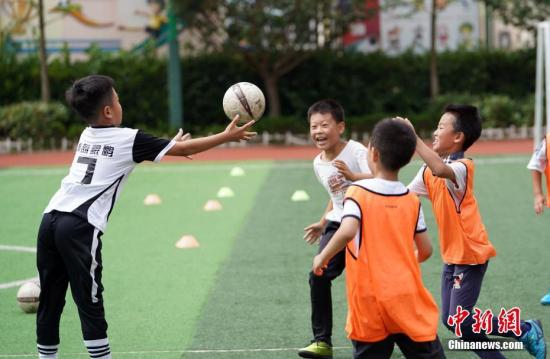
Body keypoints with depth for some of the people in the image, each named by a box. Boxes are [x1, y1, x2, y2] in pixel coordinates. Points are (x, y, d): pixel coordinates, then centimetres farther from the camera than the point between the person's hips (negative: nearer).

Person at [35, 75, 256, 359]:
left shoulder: (87, 136, 22)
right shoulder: (128, 139, 2)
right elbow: (184, 149, 7)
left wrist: (167, 146, 46)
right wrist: (227, 136, 17)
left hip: (51, 219, 6)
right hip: (80, 228, -6)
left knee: (49, 303, 11)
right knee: (90, 305, 0)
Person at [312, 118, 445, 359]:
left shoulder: (357, 192, -8)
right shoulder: (412, 200, 4)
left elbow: (348, 231, -24)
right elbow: (425, 251, 8)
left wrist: (322, 257, -9)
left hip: (370, 302, -2)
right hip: (408, 299, 2)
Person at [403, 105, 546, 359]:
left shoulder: (463, 166, -19)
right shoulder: (428, 171, 6)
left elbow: (440, 169, -42)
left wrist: (413, 138, -39)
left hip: (470, 254, -8)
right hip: (451, 255, 8)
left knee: (458, 320, -9)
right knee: (450, 320, 7)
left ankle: (526, 331, 7)